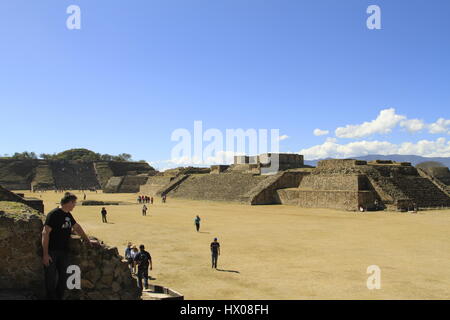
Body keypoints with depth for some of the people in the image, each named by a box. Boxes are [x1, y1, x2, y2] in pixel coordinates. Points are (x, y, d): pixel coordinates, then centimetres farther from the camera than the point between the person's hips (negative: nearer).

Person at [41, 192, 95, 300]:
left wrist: (87, 241, 27)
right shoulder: (53, 214, -14)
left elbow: (77, 227, 24)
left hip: (63, 252, 8)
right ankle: (51, 297, 12)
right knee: (51, 279, 0)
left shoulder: (68, 215, 10)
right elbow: (45, 233, -17)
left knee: (63, 277, 11)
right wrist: (45, 254, -20)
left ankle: (59, 297, 22)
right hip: (51, 252, -7)